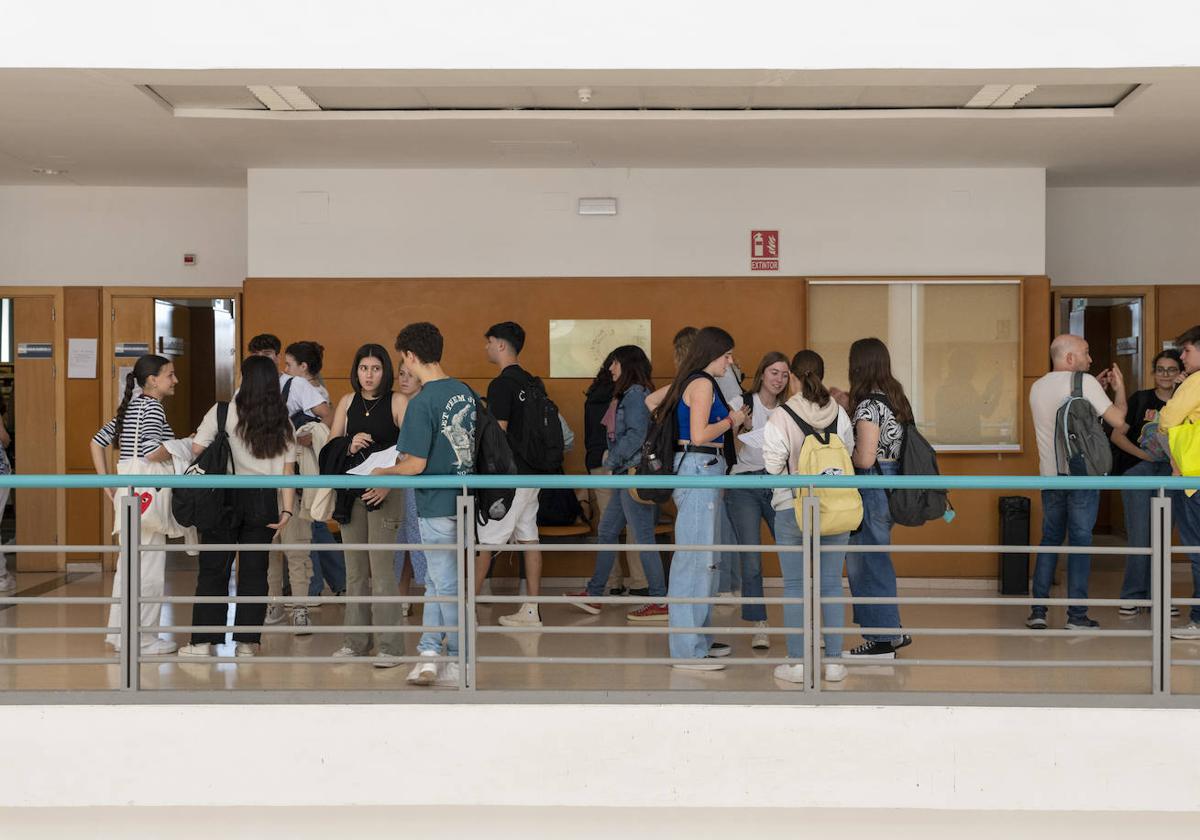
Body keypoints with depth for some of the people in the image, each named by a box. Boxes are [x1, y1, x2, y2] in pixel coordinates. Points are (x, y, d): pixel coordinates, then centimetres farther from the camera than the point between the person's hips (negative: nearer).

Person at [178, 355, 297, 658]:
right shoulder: (283, 422, 5)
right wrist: (287, 510, 0)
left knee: (213, 570, 5)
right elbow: (288, 469, 1)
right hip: (264, 502, 3)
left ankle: (203, 641, 7)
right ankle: (246, 642, 9)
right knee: (254, 571, 7)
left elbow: (197, 449, -9)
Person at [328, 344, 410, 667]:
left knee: (381, 569, -9)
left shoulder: (397, 402, -4)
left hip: (385, 491, -5)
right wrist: (350, 446, -12)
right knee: (355, 570, 10)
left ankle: (391, 646, -3)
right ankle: (357, 641, 19)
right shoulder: (347, 402, 10)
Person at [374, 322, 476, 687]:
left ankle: (460, 662, 11)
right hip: (464, 498, 7)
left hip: (437, 505, -7)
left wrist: (384, 472, 0)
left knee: (446, 584, 3)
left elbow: (416, 465, -20)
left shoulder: (422, 403, -19)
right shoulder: (465, 392, 4)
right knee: (437, 580, 16)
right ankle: (429, 654, 16)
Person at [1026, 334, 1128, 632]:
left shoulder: (1037, 387, 11)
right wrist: (1119, 389, 8)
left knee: (1050, 540, 12)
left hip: (1051, 475, 5)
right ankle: (1076, 615, 0)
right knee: (1080, 542, -1)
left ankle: (1037, 611, 9)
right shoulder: (1085, 382, -9)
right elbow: (1118, 421, -8)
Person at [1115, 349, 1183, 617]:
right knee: (1139, 537, -6)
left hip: (1169, 473, 3)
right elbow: (1117, 435, 0)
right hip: (1138, 471, -3)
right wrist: (1143, 454, -10)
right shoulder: (1141, 399, 1)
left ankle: (1154, 594, 17)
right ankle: (1132, 596, 1)